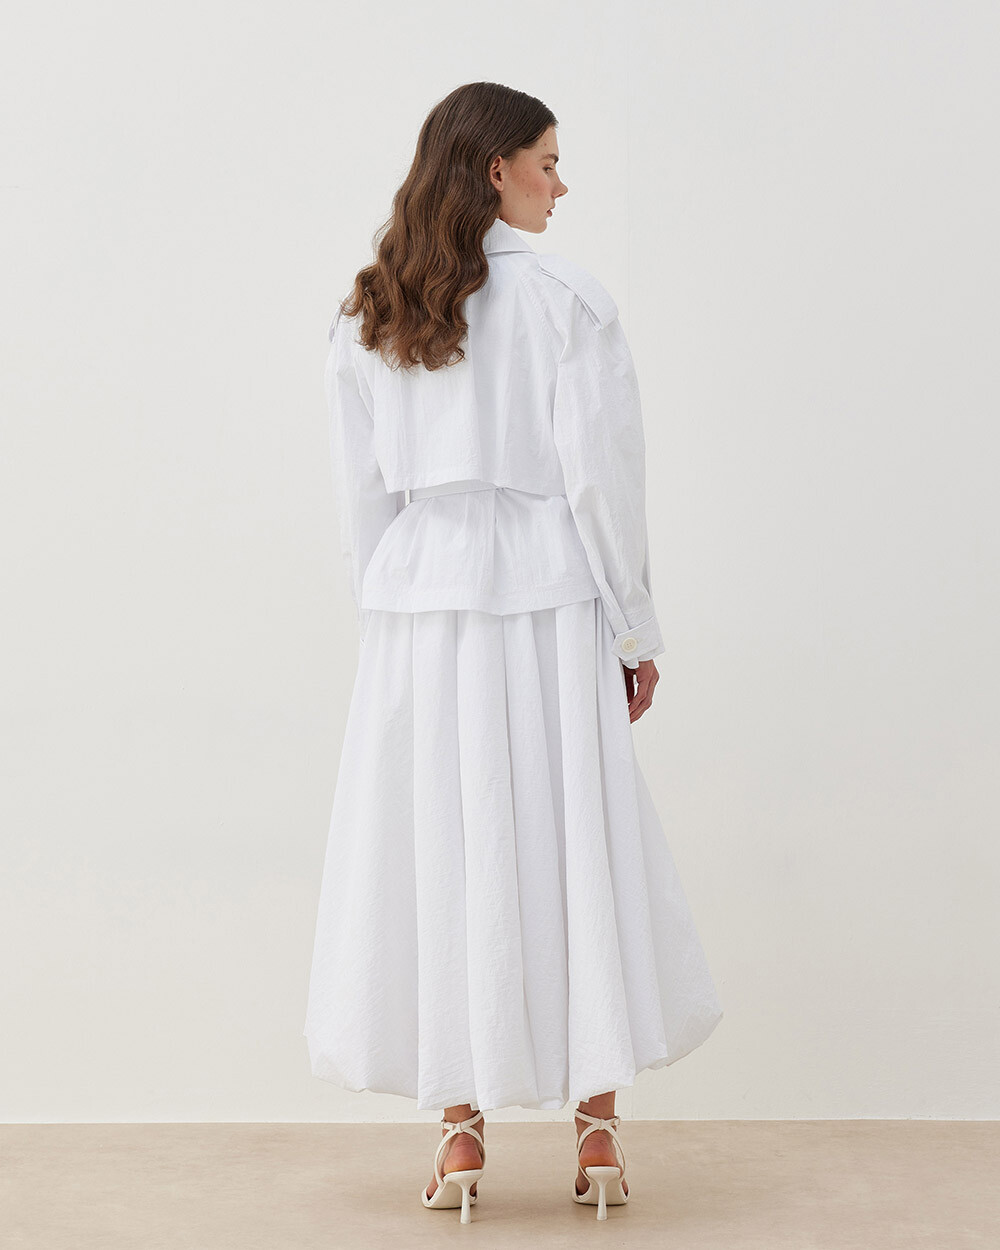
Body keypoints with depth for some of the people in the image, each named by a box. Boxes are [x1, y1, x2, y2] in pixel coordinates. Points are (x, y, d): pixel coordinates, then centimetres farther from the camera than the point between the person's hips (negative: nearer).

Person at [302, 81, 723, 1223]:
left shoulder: (366, 314, 7)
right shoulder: (565, 299, -5)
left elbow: (360, 494, 8)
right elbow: (602, 475, -7)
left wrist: (386, 620, 15)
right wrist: (635, 630, 1)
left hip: (417, 610, 3)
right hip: (545, 600, -3)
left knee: (439, 856, 8)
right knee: (578, 848, 6)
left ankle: (461, 1133, 11)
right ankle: (596, 1129, 11)